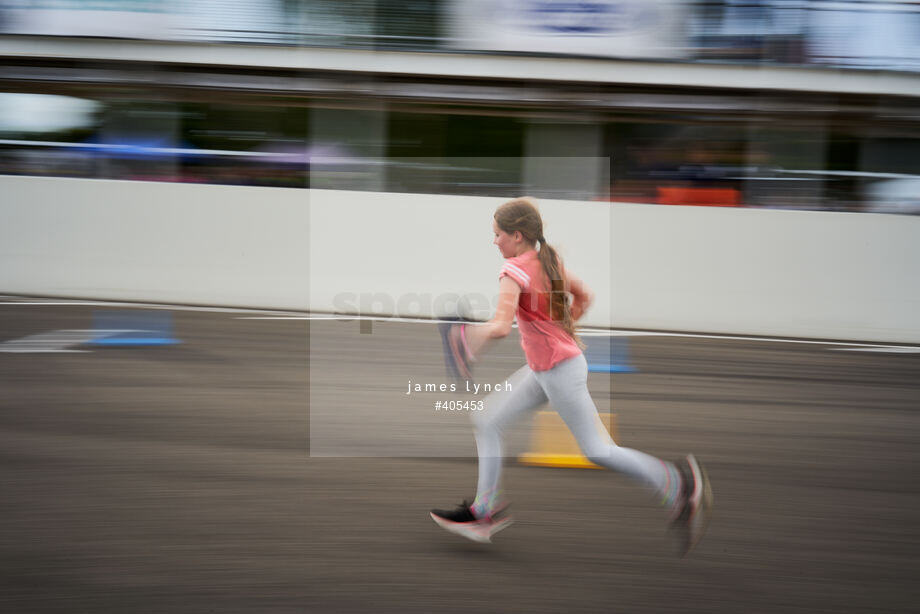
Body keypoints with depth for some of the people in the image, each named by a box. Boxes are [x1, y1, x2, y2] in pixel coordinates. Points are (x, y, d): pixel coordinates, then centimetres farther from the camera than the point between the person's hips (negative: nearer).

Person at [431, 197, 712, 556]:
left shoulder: (514, 270, -18)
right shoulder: (548, 262, 8)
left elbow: (501, 327, -30)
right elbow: (583, 297, 19)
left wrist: (470, 335, -15)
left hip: (560, 370, -10)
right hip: (543, 369, 10)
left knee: (597, 451, -1)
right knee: (487, 421, 9)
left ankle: (680, 485, 7)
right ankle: (486, 510, 14)